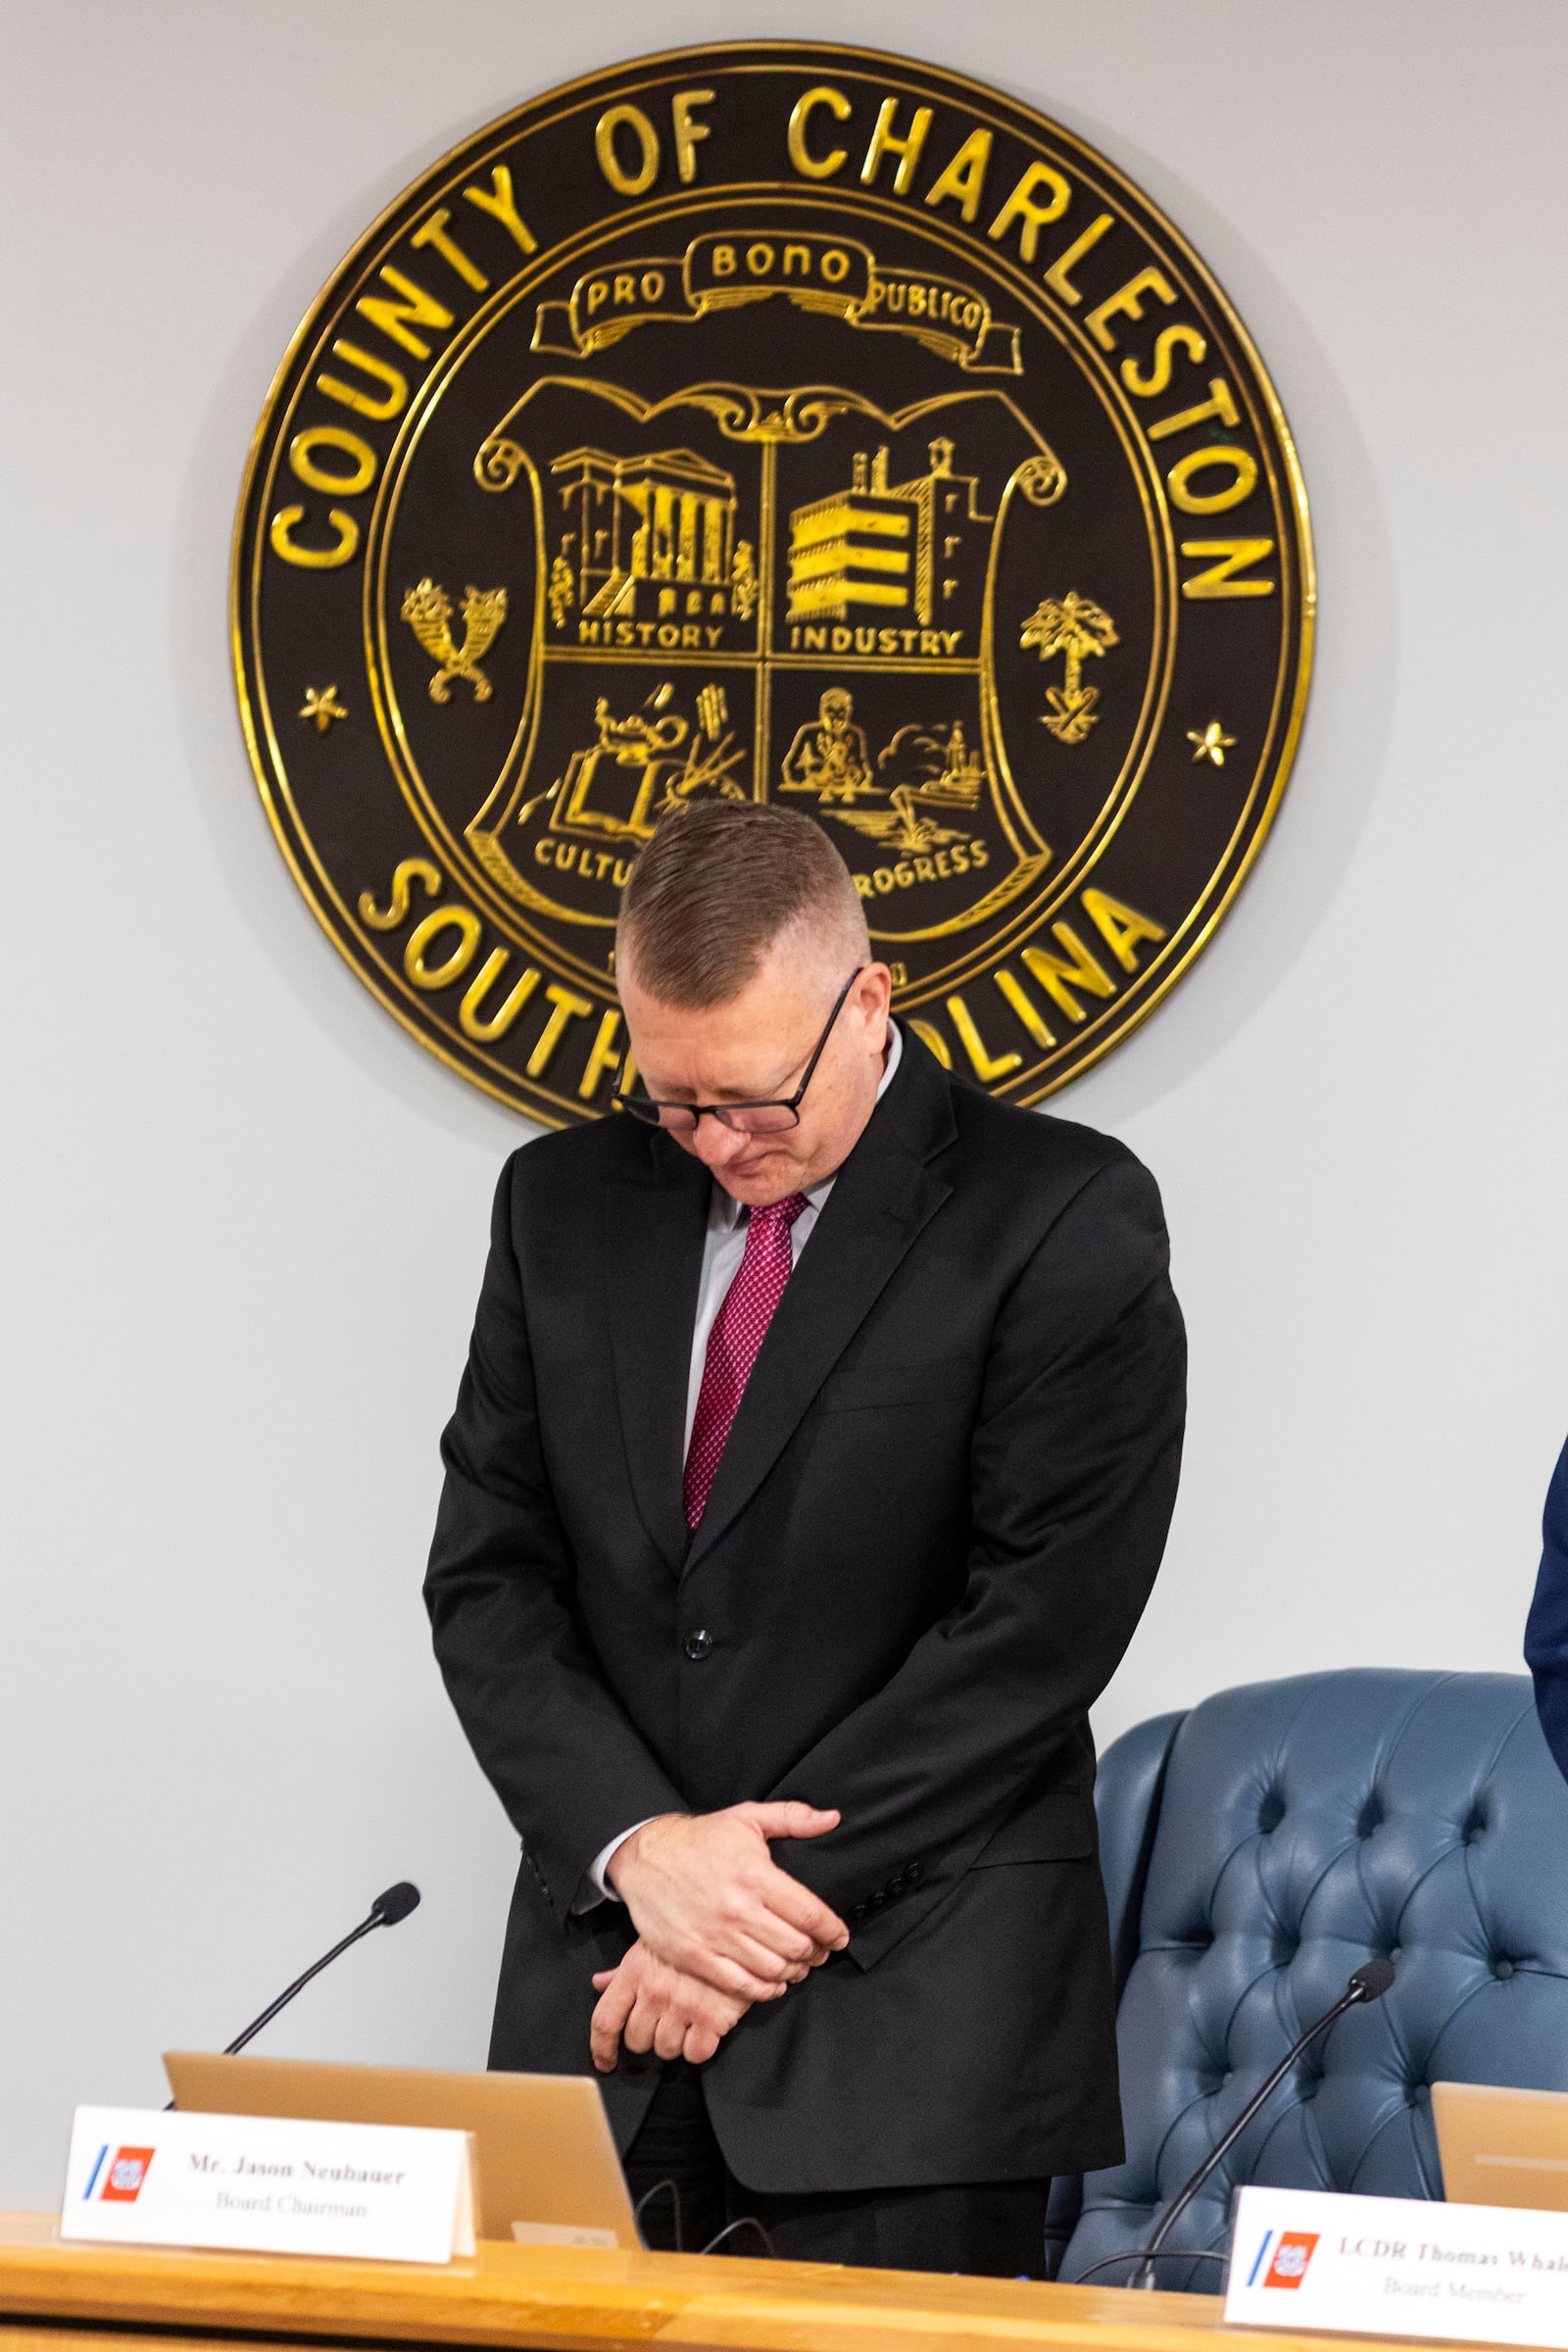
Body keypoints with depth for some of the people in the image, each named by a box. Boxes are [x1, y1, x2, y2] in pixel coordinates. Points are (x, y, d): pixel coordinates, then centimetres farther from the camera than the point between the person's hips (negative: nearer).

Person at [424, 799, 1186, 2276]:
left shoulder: (1063, 1221, -5)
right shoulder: (566, 1203, 11)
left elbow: (1043, 1622, -10)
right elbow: (488, 1572, 8)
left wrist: (771, 1882, -12)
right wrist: (638, 1848, -8)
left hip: (913, 2010, -4)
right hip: (598, 1988, 4)